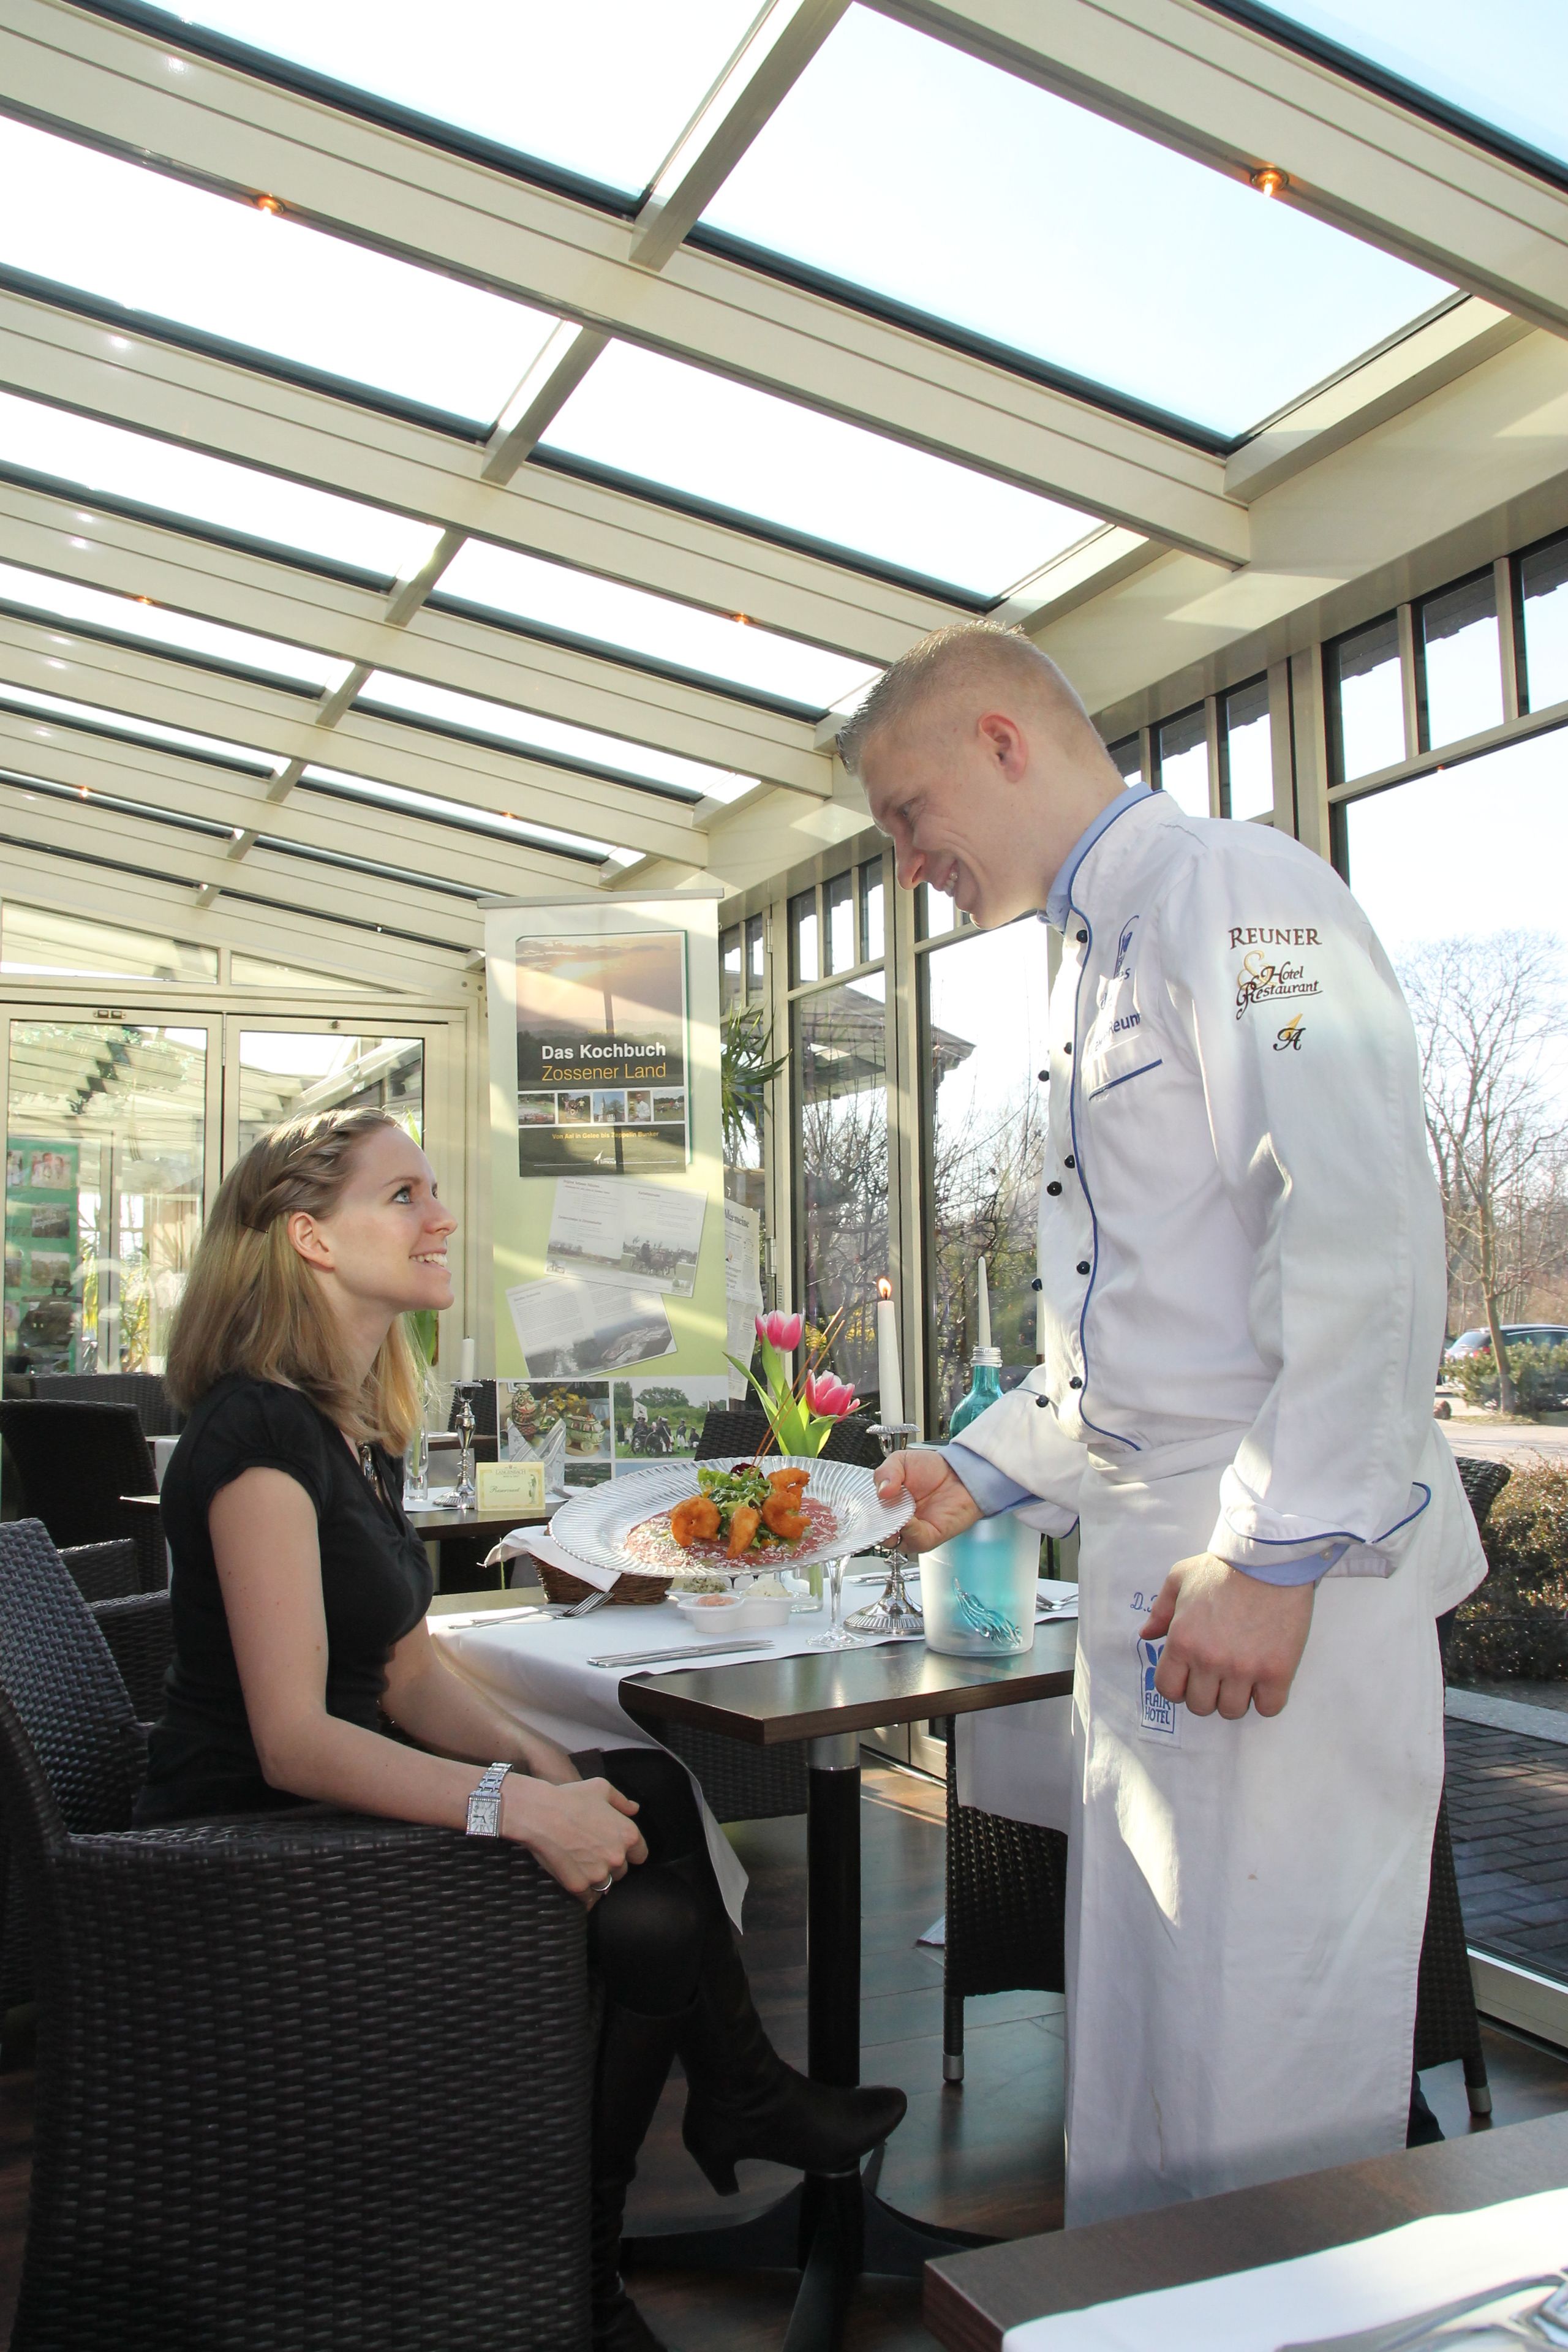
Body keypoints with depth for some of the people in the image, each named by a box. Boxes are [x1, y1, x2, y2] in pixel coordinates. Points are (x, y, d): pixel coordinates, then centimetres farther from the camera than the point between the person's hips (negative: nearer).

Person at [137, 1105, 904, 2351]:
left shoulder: (361, 1426, 10)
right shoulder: (259, 1429, -20)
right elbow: (292, 1739, -25)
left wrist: (539, 1759, -5)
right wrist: (517, 1805, -31)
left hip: (333, 1810, 9)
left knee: (649, 1790, -1)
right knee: (646, 1924, -14)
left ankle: (736, 2098, 12)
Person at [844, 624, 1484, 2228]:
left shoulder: (1236, 893, -10)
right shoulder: (1098, 964, 19)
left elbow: (1359, 1234, -22)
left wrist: (1279, 1557, -23)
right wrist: (987, 1473, 19)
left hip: (1286, 1572, -9)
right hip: (1148, 1579, 9)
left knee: (1275, 2070, 1)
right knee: (1134, 2038, 18)